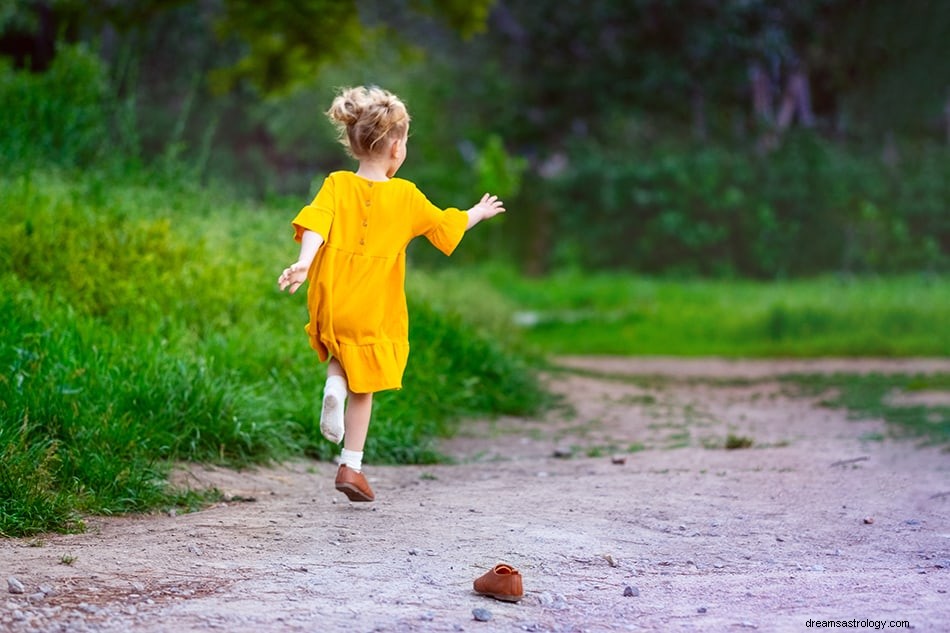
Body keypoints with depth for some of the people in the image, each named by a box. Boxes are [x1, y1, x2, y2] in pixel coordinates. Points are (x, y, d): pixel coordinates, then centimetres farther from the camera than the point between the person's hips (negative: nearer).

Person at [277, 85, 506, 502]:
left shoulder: (336, 185, -2)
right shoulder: (405, 196, -4)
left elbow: (316, 225, -19)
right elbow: (447, 225, 8)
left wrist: (303, 264, -30)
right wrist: (478, 213, 27)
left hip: (330, 301, 2)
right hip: (374, 309, -2)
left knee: (341, 352, 31)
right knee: (363, 387, 8)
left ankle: (334, 382, -2)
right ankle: (351, 467, 7)